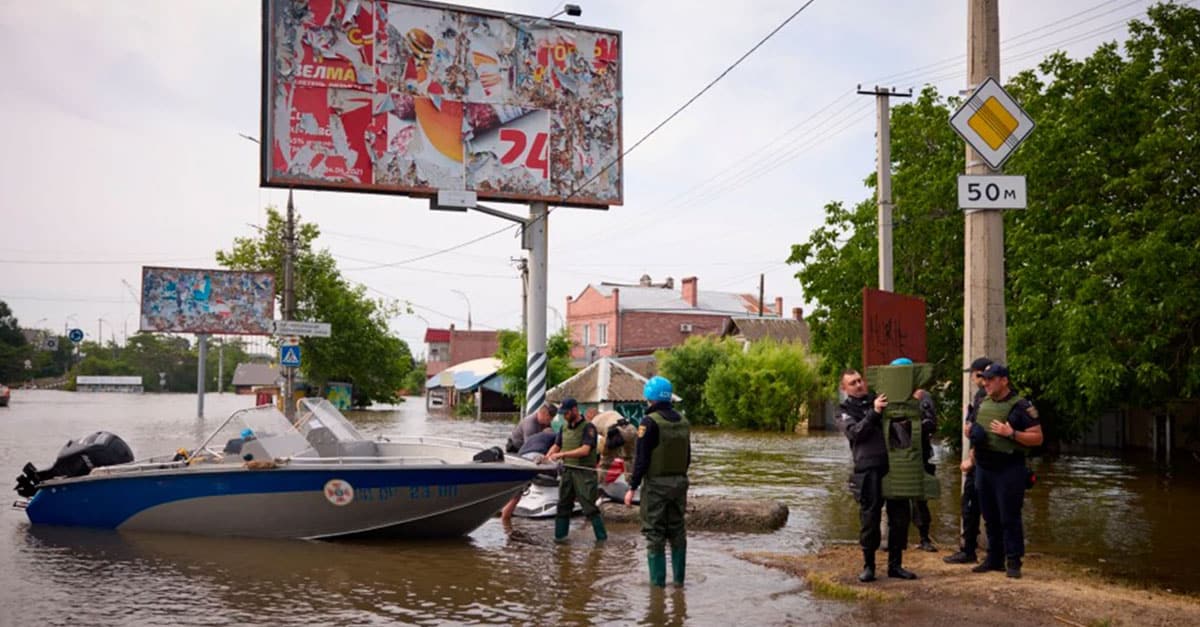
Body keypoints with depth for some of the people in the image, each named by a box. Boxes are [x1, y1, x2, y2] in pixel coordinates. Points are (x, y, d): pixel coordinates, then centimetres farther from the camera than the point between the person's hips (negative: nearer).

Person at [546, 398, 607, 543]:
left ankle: (601, 536, 0)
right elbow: (556, 445, 18)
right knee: (563, 505, 9)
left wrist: (562, 454, -22)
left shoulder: (588, 427, -9)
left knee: (589, 506, -7)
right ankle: (560, 535, 15)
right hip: (567, 471, 7)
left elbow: (585, 450, -19)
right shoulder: (564, 427, 13)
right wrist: (546, 458, -1)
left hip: (584, 472, -7)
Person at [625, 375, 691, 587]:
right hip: (679, 482, 6)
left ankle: (657, 580, 2)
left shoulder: (650, 422, -14)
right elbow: (687, 457, 13)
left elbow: (642, 459, -16)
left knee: (655, 534, 0)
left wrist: (632, 488, -11)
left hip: (656, 484, -6)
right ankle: (679, 578, 19)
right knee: (678, 532, 14)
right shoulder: (683, 422, 7)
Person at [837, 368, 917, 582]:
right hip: (869, 470, -4)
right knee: (870, 518, -2)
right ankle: (868, 565, 10)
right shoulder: (846, 412, 9)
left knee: (900, 517, 5)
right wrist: (874, 413, -18)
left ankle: (895, 565, 16)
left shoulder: (881, 400, 20)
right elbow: (856, 432, -9)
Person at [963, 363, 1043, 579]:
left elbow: (1037, 438, -9)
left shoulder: (1021, 407, -8)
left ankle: (1013, 562, 4)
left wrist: (1011, 433, -21)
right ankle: (994, 558, 22)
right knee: (990, 517, 13)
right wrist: (969, 431, 2)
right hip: (983, 468, 7)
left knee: (1010, 517, -4)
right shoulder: (982, 404, 12)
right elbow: (973, 429, 26)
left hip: (1009, 470, -6)